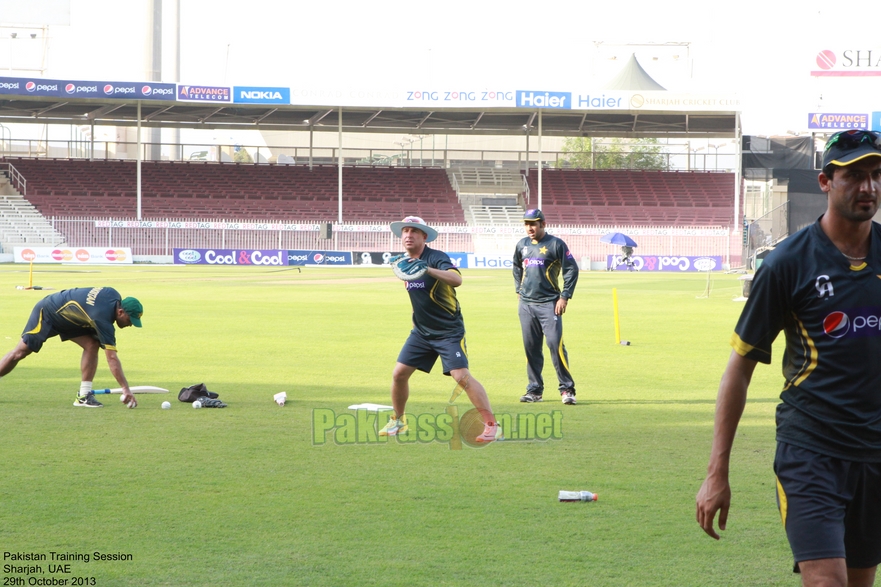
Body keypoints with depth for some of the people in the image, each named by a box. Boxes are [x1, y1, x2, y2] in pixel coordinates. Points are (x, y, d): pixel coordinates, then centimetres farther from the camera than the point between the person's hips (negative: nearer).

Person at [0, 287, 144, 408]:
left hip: (70, 319, 8)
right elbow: (112, 358, -39)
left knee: (92, 345, -13)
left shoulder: (113, 295, -16)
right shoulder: (103, 320, -38)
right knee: (21, 352, 1)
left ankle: (83, 396, -11)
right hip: (47, 314, -8)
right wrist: (126, 389, -40)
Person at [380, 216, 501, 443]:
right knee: (399, 373, 3)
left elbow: (456, 279, -37)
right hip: (421, 331, 7)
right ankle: (398, 421, 23)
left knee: (461, 376, -18)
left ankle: (492, 425, -14)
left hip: (449, 331, -7)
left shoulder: (436, 258, -16)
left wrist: (428, 269, -48)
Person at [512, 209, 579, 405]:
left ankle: (567, 389, -8)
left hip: (549, 304, -5)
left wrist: (564, 297, -9)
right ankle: (535, 390, 13)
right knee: (530, 347, 6)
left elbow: (572, 269, -5)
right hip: (526, 304, 5)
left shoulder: (555, 244, -5)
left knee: (555, 344, -13)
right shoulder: (522, 245, 11)